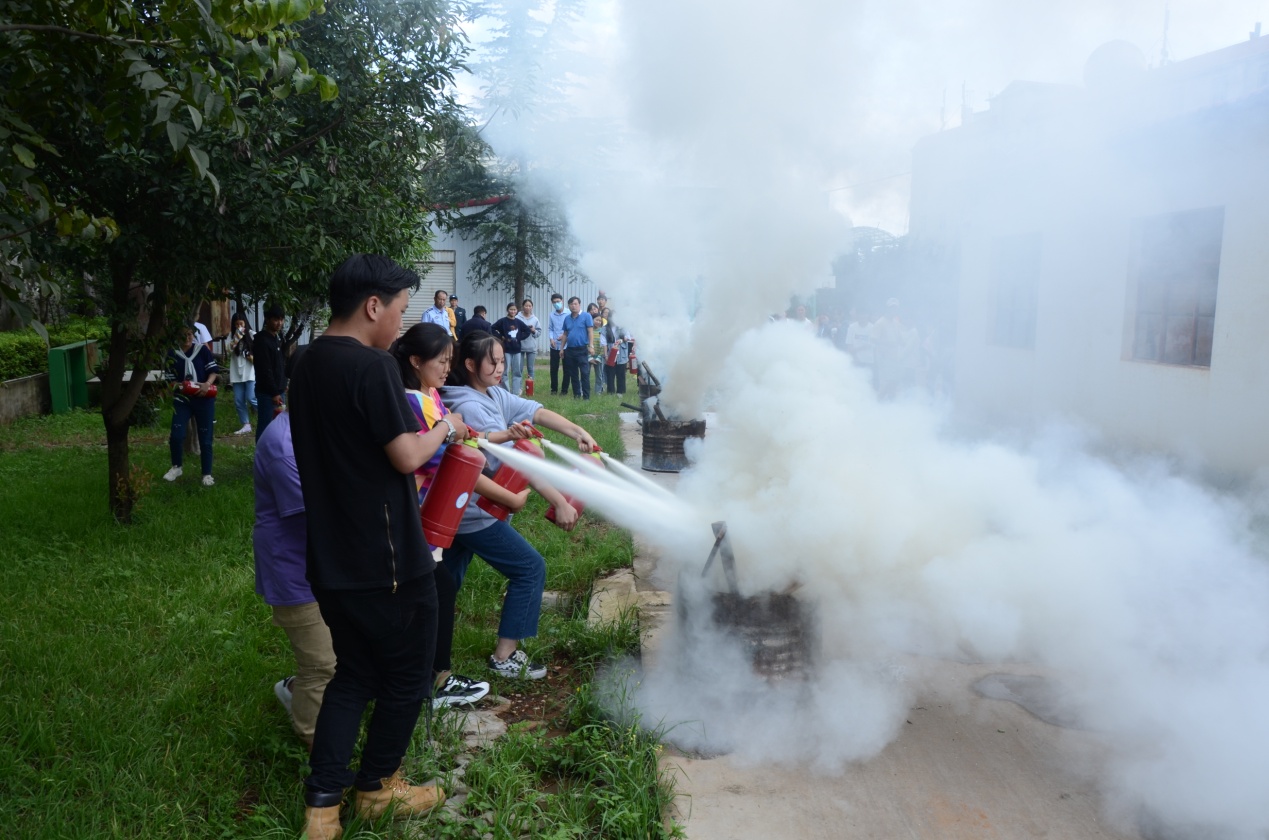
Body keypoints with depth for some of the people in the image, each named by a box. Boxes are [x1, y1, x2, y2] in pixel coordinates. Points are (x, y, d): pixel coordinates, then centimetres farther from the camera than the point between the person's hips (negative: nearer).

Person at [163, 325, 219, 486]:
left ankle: (207, 474, 14)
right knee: (176, 435, -7)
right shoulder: (172, 353, 1)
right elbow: (170, 379, 4)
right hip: (182, 399, 1)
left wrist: (207, 384, -20)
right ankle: (176, 467, 18)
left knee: (205, 438, 3)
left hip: (204, 399, -1)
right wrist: (179, 385, -16)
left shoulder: (202, 349, 0)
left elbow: (214, 370, -2)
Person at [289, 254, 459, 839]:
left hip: (331, 558, 8)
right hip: (387, 559, -8)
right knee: (407, 678, 13)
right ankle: (376, 787, 31)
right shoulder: (373, 367, -20)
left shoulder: (307, 365, 8)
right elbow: (407, 457, -19)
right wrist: (446, 430, -2)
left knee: (353, 674, 20)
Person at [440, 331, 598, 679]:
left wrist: (577, 432, -21)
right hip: (473, 513, -10)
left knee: (447, 580, 20)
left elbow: (534, 411, -6)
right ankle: (505, 656, 4)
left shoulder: (492, 395, 4)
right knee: (530, 568, -3)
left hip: (455, 509, 10)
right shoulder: (471, 408, -24)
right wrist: (559, 502, -30)